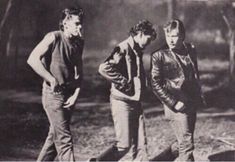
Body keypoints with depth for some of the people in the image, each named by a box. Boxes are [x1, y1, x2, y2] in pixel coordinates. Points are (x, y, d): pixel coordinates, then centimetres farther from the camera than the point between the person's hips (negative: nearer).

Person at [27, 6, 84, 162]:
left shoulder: (78, 43, 6)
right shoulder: (54, 37, -13)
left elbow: (79, 71, 10)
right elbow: (33, 59, -19)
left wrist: (76, 94, -3)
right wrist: (51, 79, -19)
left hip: (69, 95, 7)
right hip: (53, 94, -7)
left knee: (55, 136, 16)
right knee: (64, 138, -7)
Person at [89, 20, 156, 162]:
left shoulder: (137, 51, 13)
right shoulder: (123, 49, -14)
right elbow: (104, 69, -28)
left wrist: (139, 90, 10)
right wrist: (124, 82, -21)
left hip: (135, 102, 9)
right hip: (122, 102, -9)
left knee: (140, 144, 8)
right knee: (124, 144, -4)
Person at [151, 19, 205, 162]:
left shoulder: (191, 50, 7)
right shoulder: (160, 56, -10)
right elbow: (155, 84, -10)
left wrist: (199, 96, 12)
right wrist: (173, 103, -15)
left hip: (192, 104, 6)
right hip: (178, 107, -6)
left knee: (185, 143, 15)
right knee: (187, 144, -9)